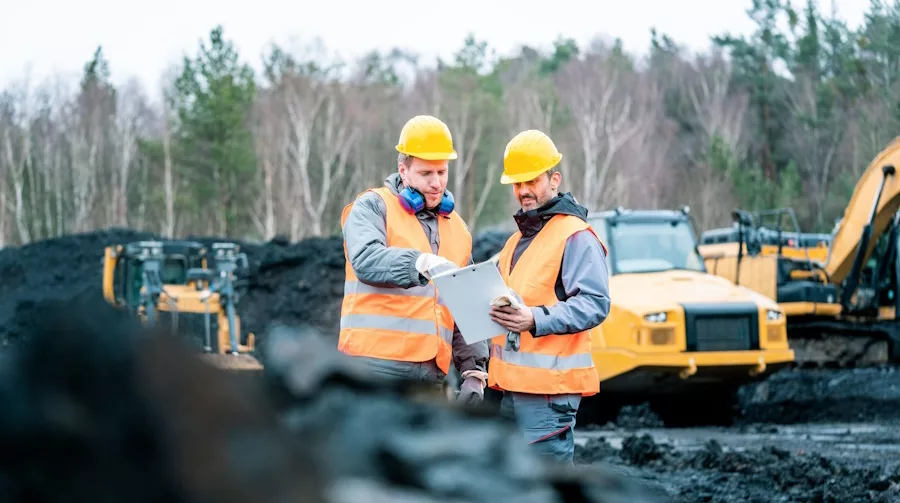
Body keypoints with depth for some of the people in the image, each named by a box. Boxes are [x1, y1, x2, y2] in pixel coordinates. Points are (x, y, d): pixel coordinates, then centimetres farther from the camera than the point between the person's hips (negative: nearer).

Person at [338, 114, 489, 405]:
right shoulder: (373, 207, 1)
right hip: (376, 365, -6)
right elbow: (366, 259, -21)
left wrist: (474, 370, 10)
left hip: (430, 374, 6)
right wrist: (424, 263, -37)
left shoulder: (457, 229, 20)